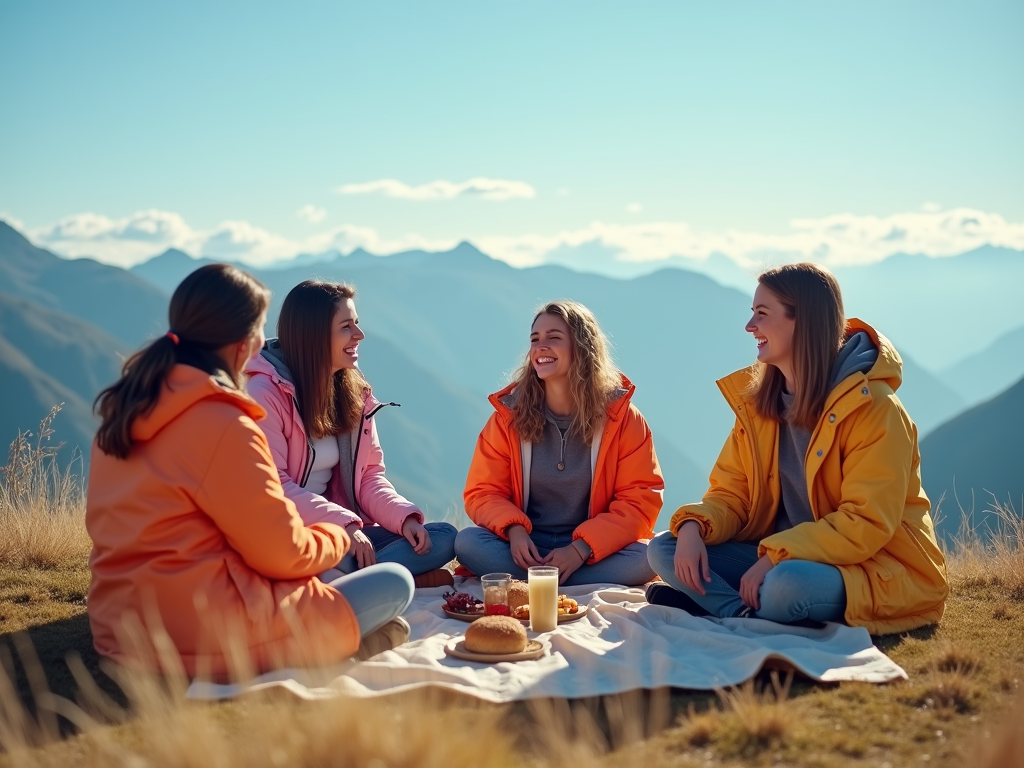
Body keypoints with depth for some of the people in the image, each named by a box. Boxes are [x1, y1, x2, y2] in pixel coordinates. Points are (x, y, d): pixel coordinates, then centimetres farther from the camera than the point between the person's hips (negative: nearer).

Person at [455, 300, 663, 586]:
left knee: (644, 558, -30)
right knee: (467, 542, -27)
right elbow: (483, 492, 1)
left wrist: (581, 548, -22)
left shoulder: (622, 417, -3)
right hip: (525, 548, 1)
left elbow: (641, 499, -9)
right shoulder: (509, 414, 1)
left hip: (594, 549, -1)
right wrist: (513, 530, -21)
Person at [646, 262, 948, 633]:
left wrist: (775, 558, -28)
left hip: (876, 568, -7)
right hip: (783, 557, 7)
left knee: (789, 583, -39)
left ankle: (718, 606, -12)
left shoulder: (873, 407, -17)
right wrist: (694, 527, -18)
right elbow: (732, 494, 4)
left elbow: (866, 524, -21)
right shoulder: (756, 400, 4)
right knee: (664, 550, -9)